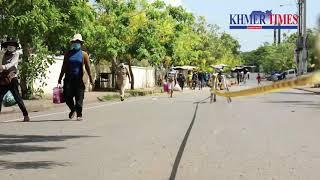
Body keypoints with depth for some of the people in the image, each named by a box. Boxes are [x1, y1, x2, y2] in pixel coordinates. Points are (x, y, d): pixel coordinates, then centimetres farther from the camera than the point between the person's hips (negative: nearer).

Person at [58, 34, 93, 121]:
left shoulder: (84, 54, 5)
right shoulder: (68, 54, 10)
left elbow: (87, 67, 2)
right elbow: (63, 68, 12)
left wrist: (91, 79, -5)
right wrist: (59, 80, 9)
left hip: (79, 80, -2)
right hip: (68, 79, 2)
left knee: (79, 98, -3)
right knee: (67, 97, -1)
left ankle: (79, 115, 6)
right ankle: (73, 110, 25)